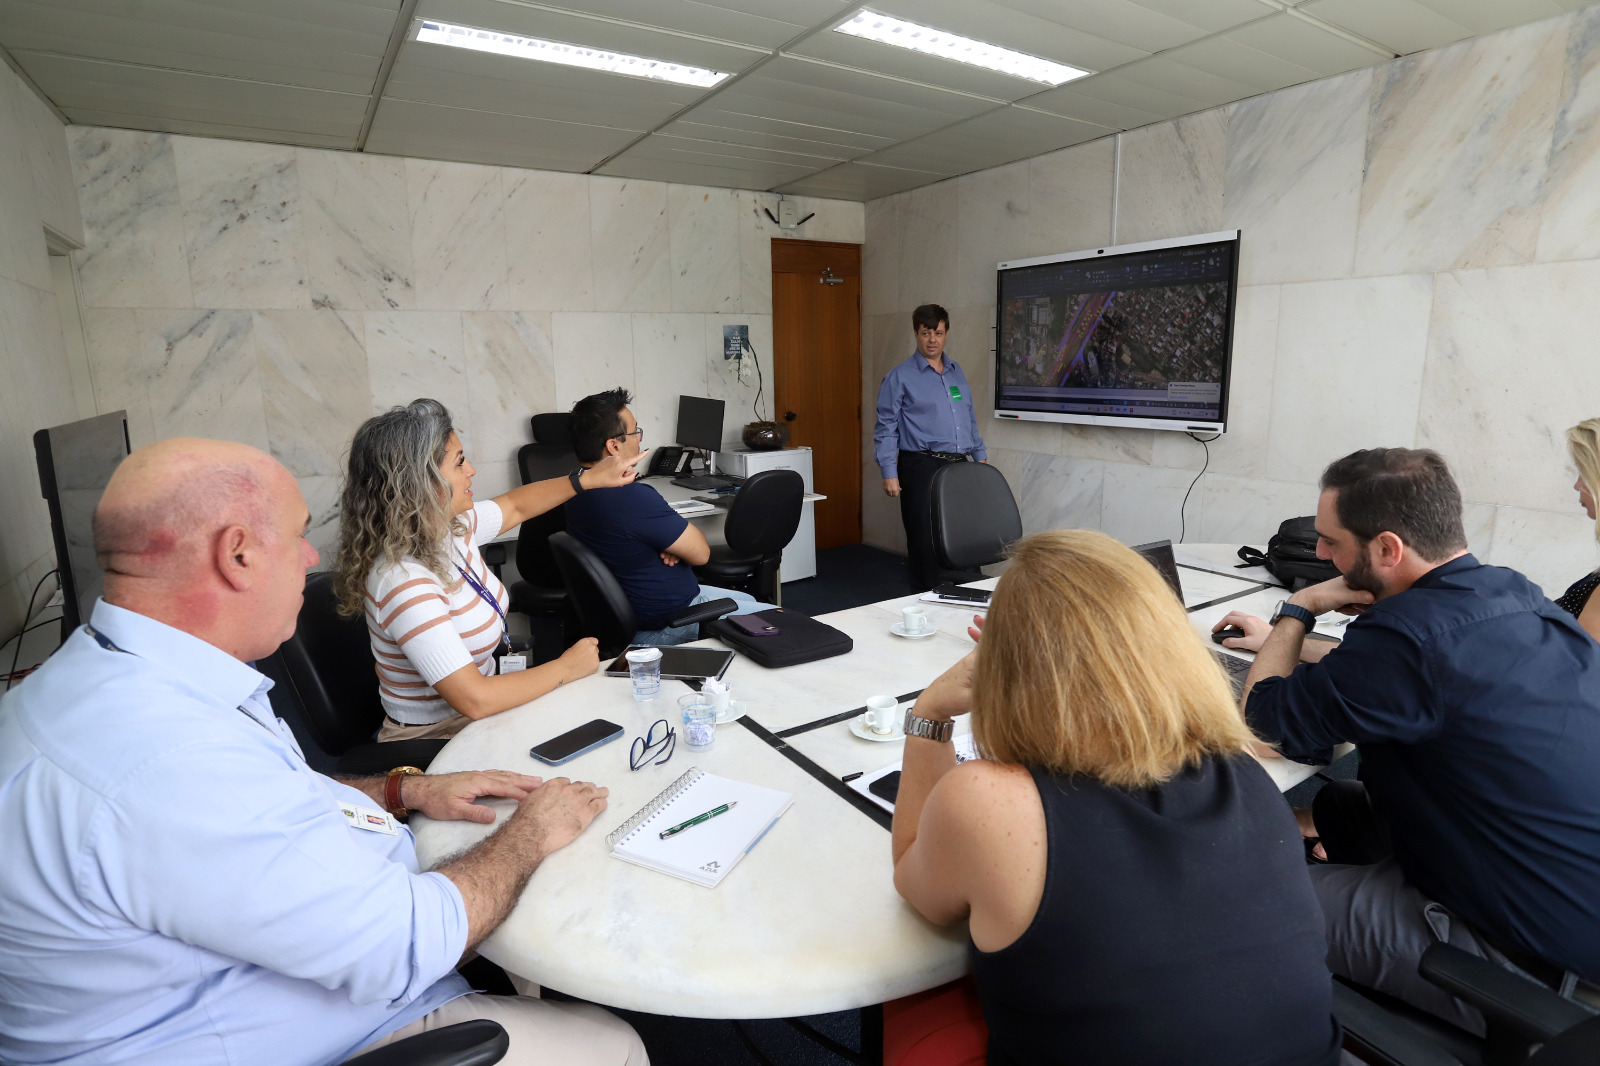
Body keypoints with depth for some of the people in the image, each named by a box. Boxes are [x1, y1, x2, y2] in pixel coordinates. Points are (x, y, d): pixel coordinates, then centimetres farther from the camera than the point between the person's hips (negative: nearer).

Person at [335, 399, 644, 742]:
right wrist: (567, 668, -19)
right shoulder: (402, 581, -31)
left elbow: (514, 506, 18)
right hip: (437, 737, -8)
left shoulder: (451, 527, -4)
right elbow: (475, 700, -32)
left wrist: (589, 478, 13)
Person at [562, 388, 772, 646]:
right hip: (664, 627, -10)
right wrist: (679, 529, -2)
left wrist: (672, 540, -10)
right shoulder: (632, 496, -33)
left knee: (747, 600, 27)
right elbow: (700, 553, -23)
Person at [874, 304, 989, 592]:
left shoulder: (957, 373, 17)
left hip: (959, 467, 5)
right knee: (925, 541, -2)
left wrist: (981, 457, 18)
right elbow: (886, 427, -5)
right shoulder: (900, 377, -1)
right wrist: (889, 473, -13)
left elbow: (970, 419, 23)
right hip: (922, 468, -5)